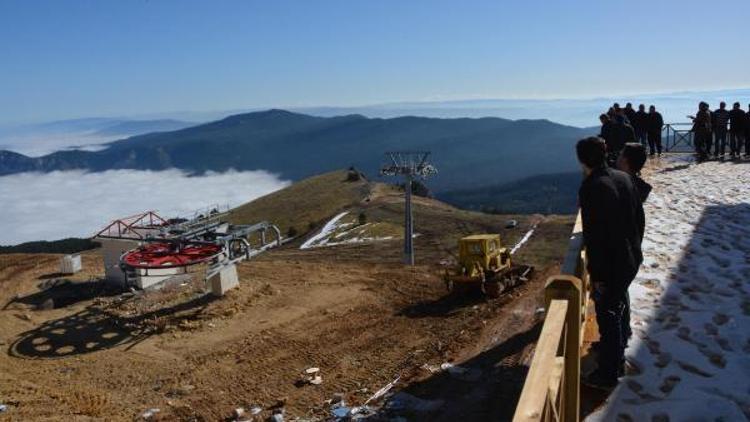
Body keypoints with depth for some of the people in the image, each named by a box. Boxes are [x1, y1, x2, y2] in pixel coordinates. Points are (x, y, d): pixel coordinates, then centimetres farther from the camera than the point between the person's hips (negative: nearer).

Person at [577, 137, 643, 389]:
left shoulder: (591, 188, -23)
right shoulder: (623, 178, 2)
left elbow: (594, 235, -24)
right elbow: (638, 215, 11)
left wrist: (597, 274, -18)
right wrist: (633, 247, 20)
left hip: (610, 265, -8)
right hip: (631, 259, 8)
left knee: (607, 317, 5)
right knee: (615, 311, 24)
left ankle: (607, 374, 17)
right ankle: (617, 361, 40)